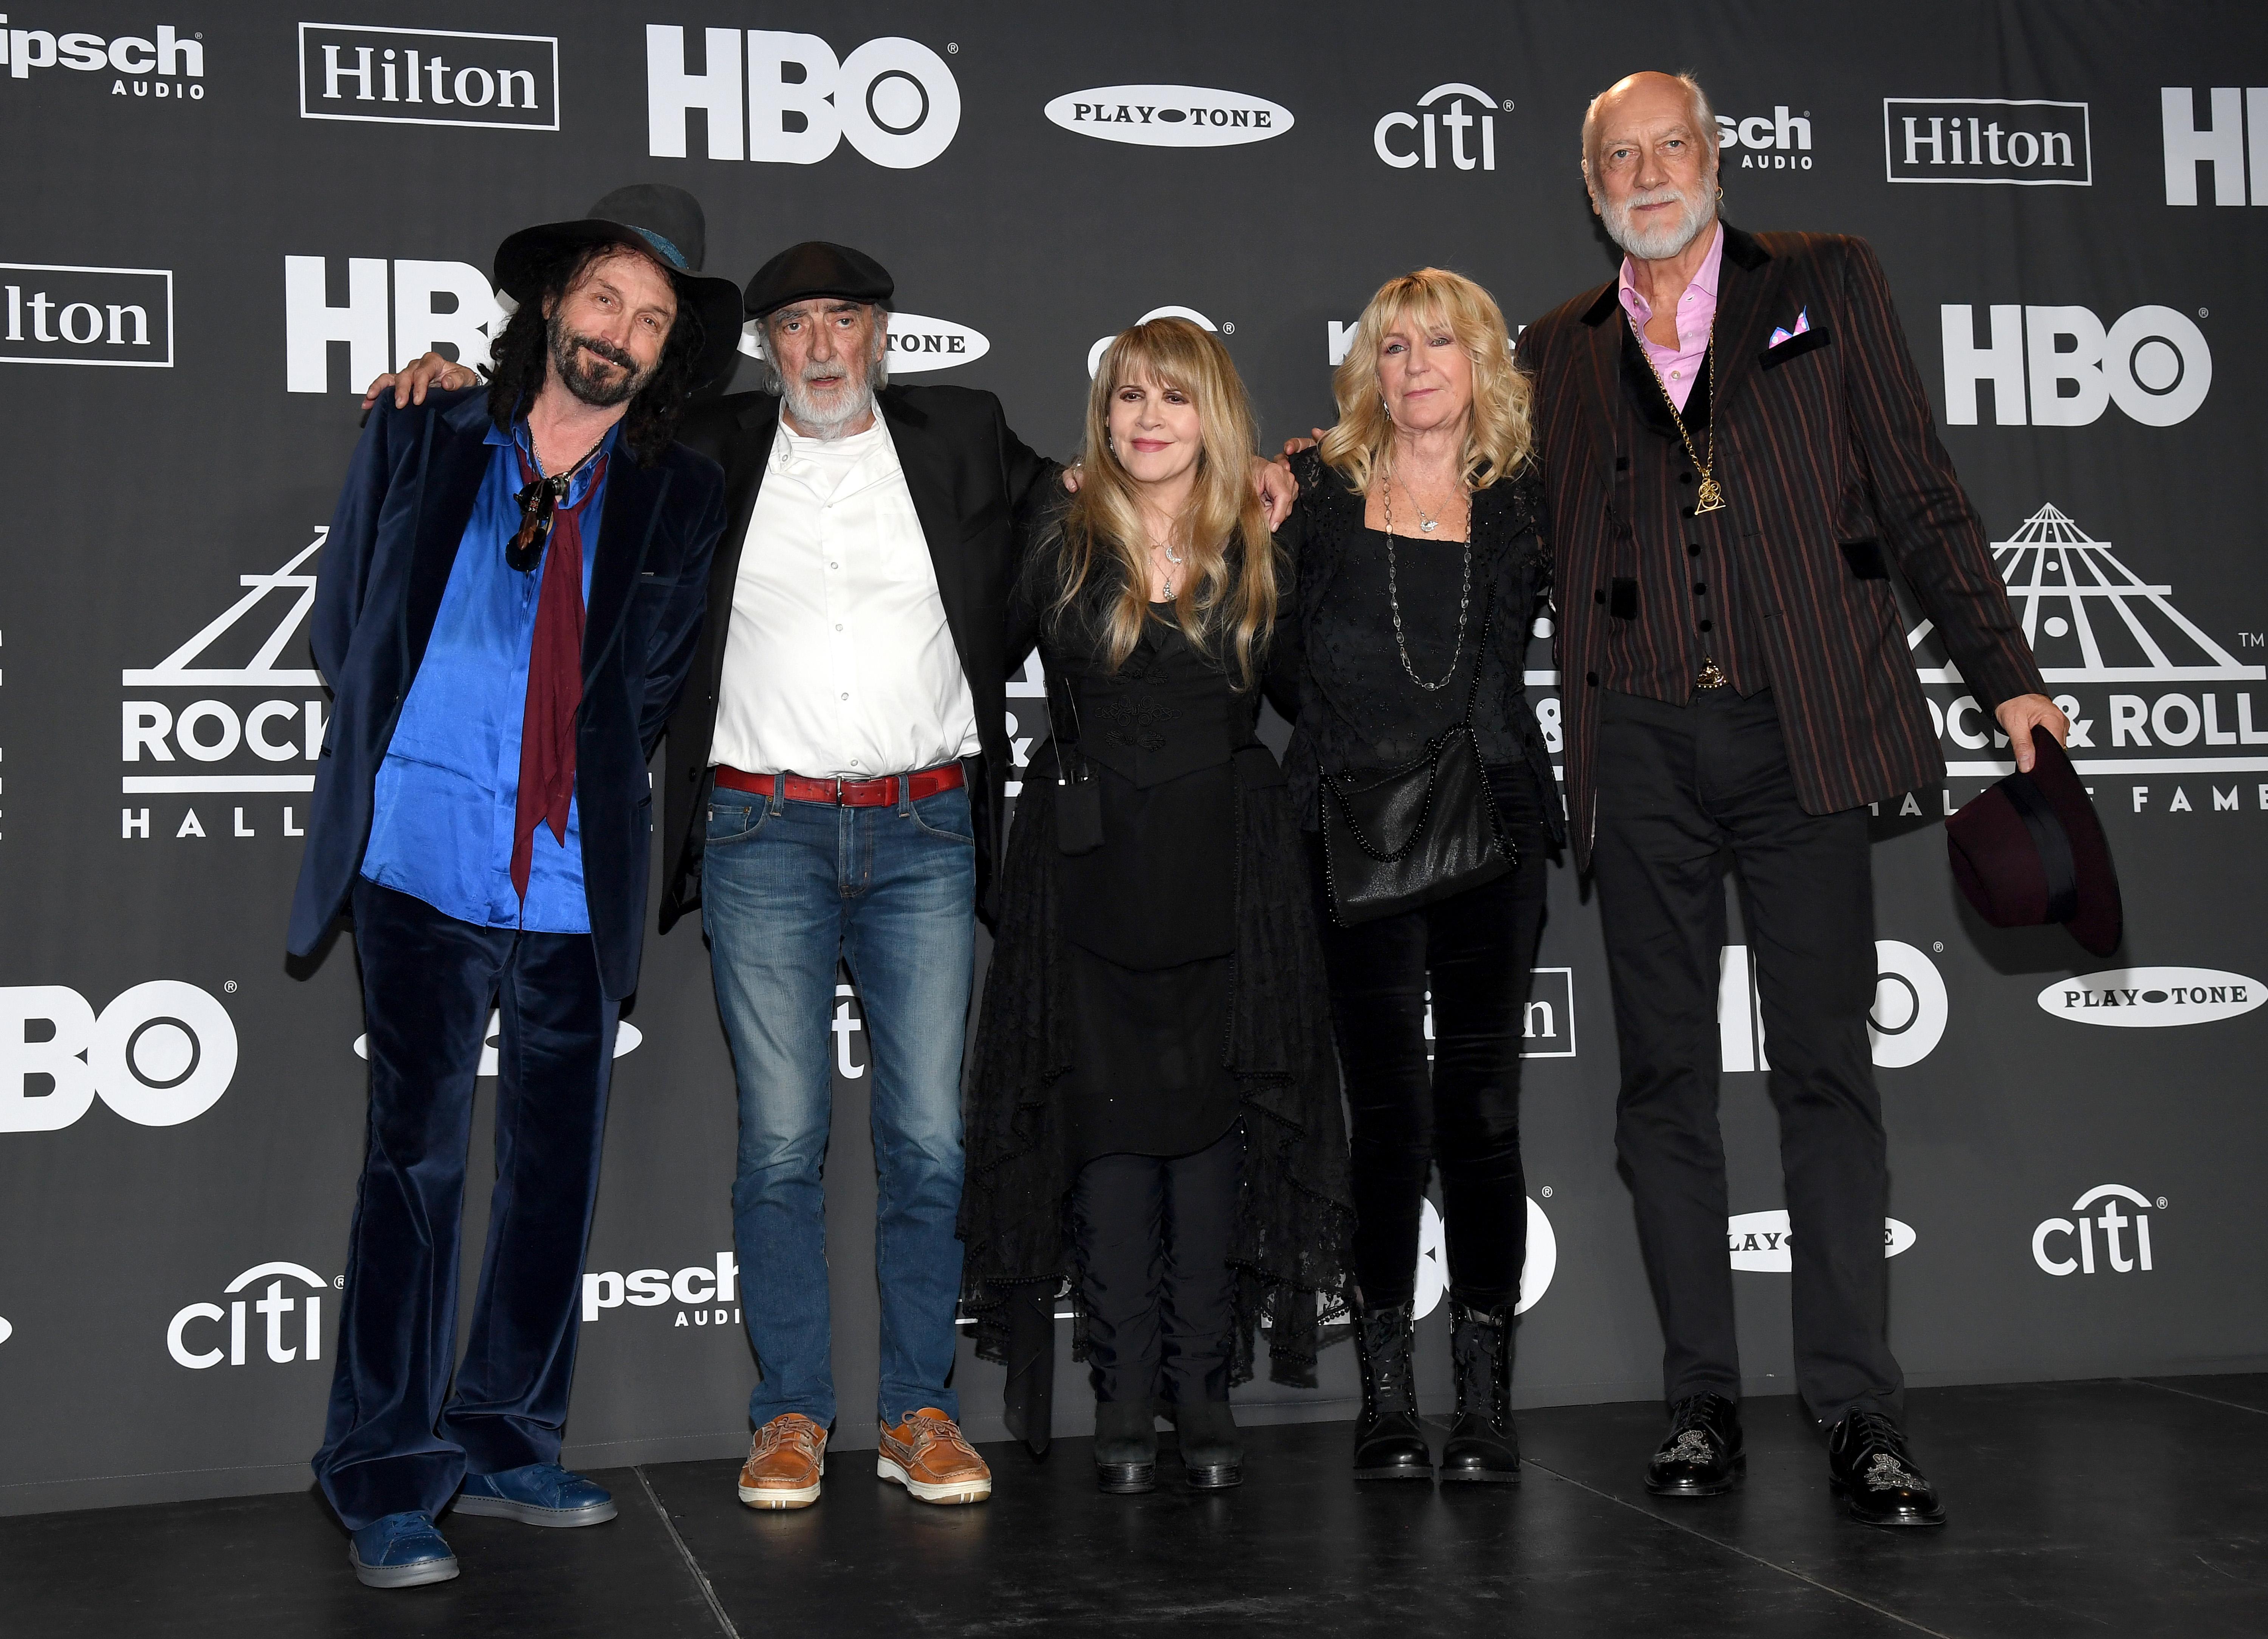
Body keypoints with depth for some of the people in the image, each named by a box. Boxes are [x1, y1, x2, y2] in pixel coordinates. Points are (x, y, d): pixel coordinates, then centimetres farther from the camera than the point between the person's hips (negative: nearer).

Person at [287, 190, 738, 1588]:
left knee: (557, 1171, 8)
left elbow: (655, 684, 12)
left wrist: (589, 787, 4)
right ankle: (391, 1482, 5)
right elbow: (343, 621, 12)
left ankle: (507, 1448, 23)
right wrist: (395, 756, 9)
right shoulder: (423, 440, 7)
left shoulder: (683, 496, 9)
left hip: (577, 883, 2)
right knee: (417, 1162, -5)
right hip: (425, 868, -2)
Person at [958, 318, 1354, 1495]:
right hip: (1092, 868, -1)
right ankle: (1124, 1401, 10)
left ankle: (1204, 1394, 14)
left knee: (1214, 1121, 4)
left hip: (1226, 875, 1)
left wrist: (1292, 525, 6)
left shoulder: (1260, 550, 7)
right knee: (1111, 1125, 1)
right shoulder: (1059, 539, 2)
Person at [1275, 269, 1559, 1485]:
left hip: (1489, 833, 1)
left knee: (1481, 1114, 1)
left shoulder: (1521, 506, 10)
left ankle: (1486, 1399, 10)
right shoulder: (1318, 494, 7)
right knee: (1390, 1116, -1)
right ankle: (1386, 1396, 10)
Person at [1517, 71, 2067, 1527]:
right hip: (1639, 747, 2)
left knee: (1826, 1068, -4)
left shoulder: (1825, 283, 10)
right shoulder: (1561, 349, 15)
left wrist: (2006, 674, 2)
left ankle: (1860, 1414, 1)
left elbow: (1919, 494, 7)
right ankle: (1704, 1404, 12)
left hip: (1799, 731, -2)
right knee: (1666, 1078, 4)